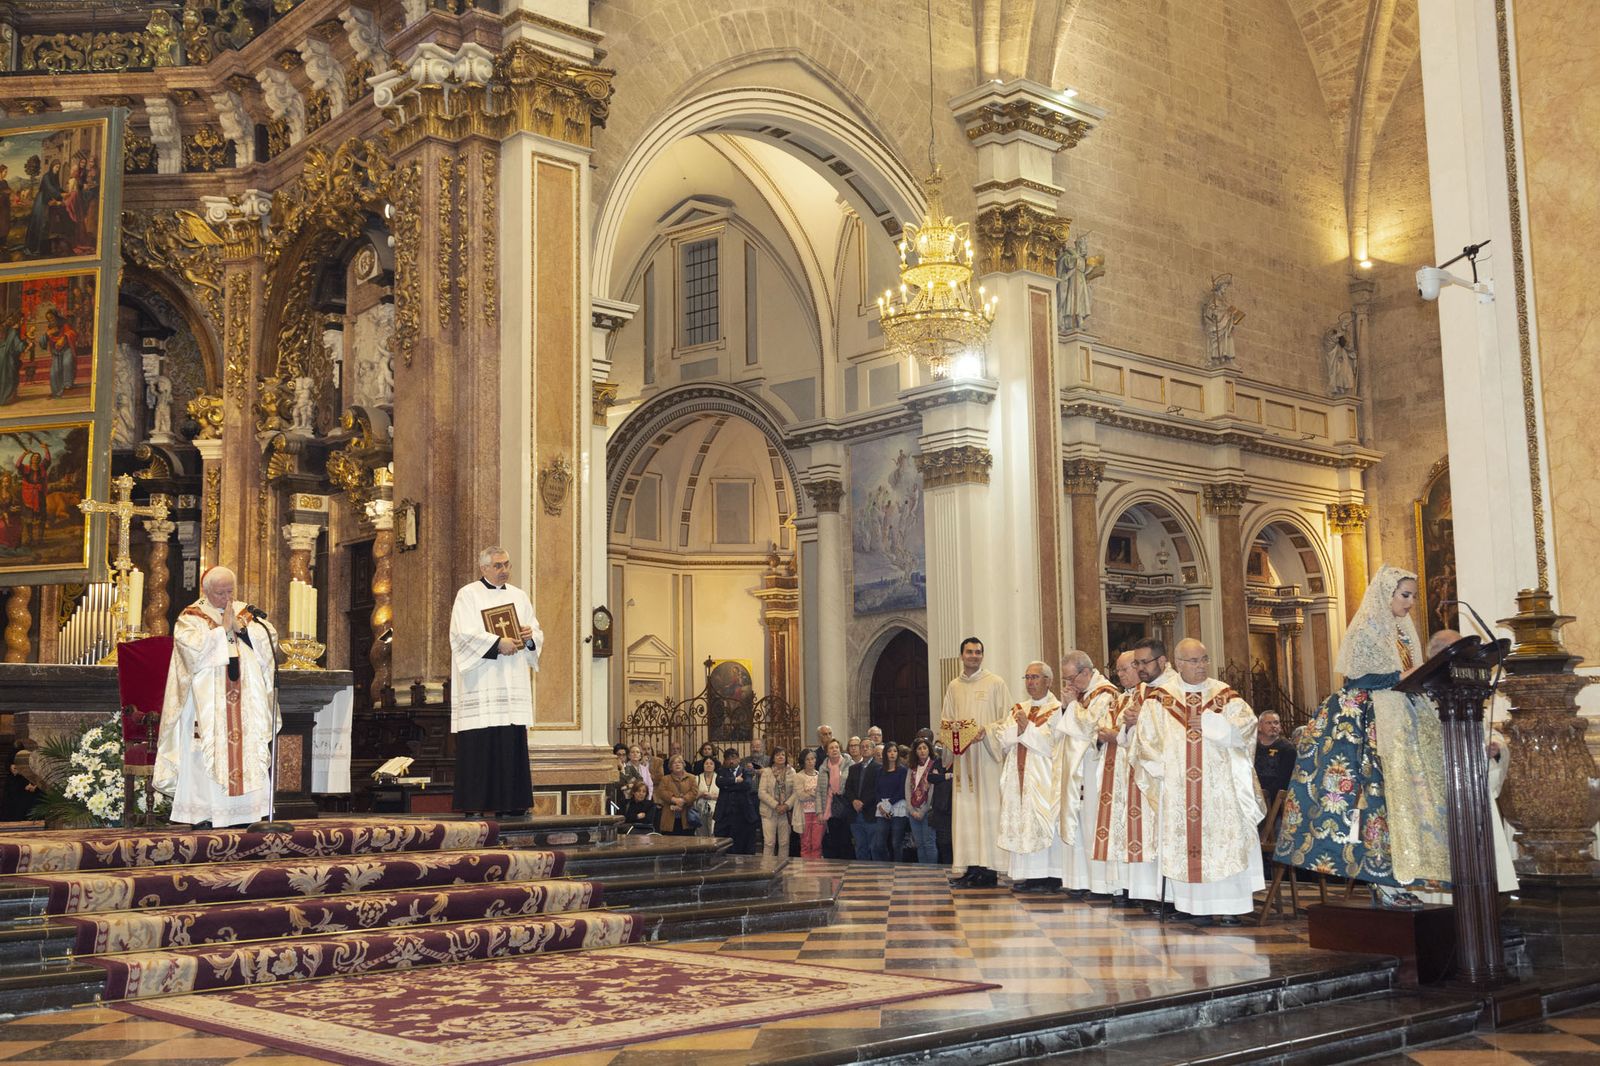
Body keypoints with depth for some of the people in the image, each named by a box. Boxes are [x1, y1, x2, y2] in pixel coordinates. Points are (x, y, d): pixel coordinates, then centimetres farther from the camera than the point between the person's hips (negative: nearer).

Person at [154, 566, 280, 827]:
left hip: (244, 701, 3)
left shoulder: (245, 613, 15)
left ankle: (243, 809, 1)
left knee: (246, 747, -2)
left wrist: (241, 626, -9)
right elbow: (194, 648, -14)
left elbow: (269, 637, 2)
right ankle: (201, 812, -3)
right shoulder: (191, 617, 4)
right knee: (207, 753, -7)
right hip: (207, 700, -3)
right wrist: (224, 629, -11)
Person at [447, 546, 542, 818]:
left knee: (513, 743, -1)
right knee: (479, 743, -9)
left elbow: (537, 634, 17)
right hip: (480, 685, -5)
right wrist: (497, 643, -17)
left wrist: (530, 637, -5)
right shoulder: (468, 595, 3)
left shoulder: (519, 596, 18)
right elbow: (463, 633, -10)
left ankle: (508, 803, 1)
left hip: (513, 682, 5)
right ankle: (474, 804, -6)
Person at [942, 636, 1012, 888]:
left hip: (986, 755, -4)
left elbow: (1007, 719, -1)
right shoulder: (953, 687, 15)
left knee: (987, 808, -6)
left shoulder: (995, 684, 2)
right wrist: (950, 728, -3)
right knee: (964, 809, 1)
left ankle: (988, 869, -5)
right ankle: (971, 866, 4)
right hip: (962, 756, 4)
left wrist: (987, 731, -17)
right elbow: (945, 721, 19)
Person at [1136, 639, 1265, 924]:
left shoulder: (1225, 695, 7)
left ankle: (1228, 905, -4)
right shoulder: (1160, 699, 7)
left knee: (1224, 842, -6)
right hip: (1178, 787, 0)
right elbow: (1148, 739, 4)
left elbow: (1245, 725, -6)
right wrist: (1160, 769, -3)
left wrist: (1208, 723, -9)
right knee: (1188, 844, -2)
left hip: (1220, 785, 0)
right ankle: (1198, 906, 1)